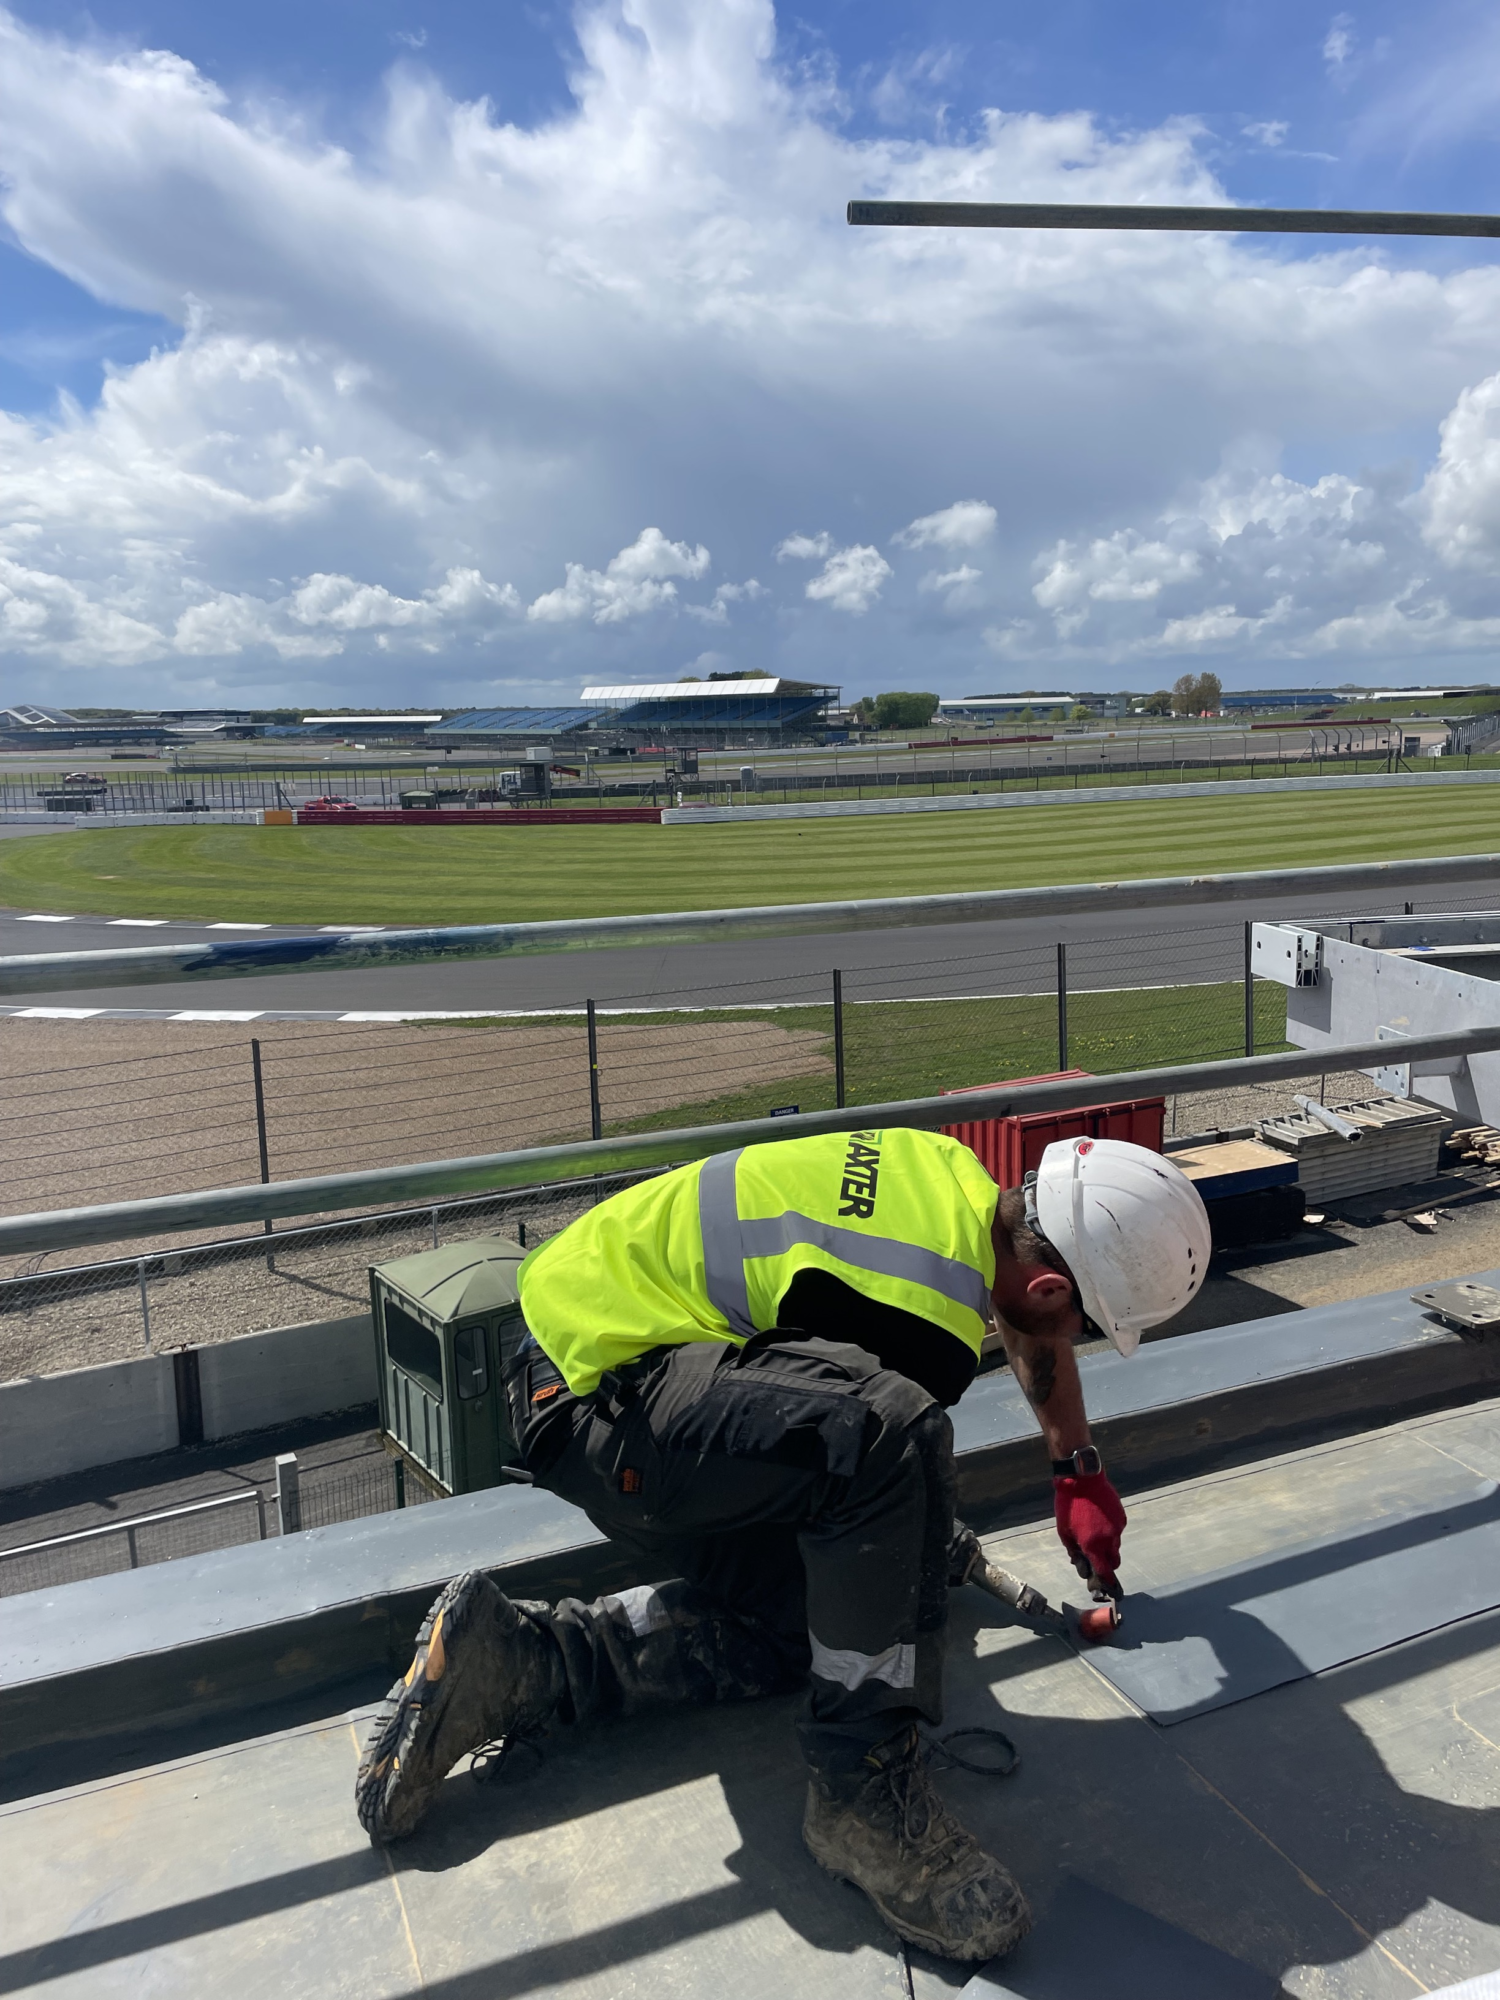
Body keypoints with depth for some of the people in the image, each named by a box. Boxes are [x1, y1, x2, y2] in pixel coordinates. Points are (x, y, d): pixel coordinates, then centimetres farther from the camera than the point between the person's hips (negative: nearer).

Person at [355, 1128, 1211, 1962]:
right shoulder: (924, 1323, -25)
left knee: (786, 1629, 7)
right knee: (892, 1435, -30)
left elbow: (1031, 1330, 24)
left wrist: (1081, 1473, 35)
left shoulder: (962, 1178, 3)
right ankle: (866, 1794, -15)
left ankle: (506, 1657, 10)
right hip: (590, 1396, -10)